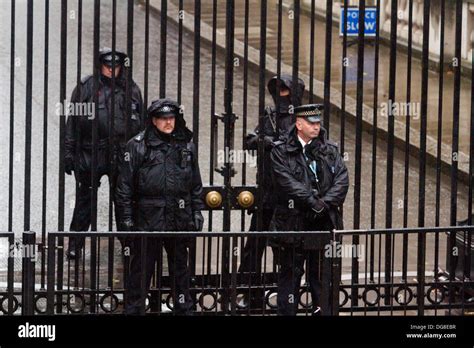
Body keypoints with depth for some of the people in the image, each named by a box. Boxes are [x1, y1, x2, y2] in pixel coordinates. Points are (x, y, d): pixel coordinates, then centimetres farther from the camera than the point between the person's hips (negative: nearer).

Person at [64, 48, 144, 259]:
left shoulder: (132, 91, 8)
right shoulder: (85, 88, 1)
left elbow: (141, 124, 13)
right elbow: (72, 121, 3)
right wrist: (69, 153, -2)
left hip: (122, 156, 2)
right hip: (90, 154, -2)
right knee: (85, 201, 4)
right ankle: (75, 245, 14)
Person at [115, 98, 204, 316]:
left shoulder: (187, 146, 8)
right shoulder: (138, 146, -5)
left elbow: (196, 185, 15)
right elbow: (125, 186, -4)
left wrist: (197, 212, 10)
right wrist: (126, 219, -7)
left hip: (179, 220, 4)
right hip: (147, 220, -4)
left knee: (180, 267, 14)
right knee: (141, 269, 2)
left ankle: (184, 309, 26)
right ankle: (133, 310, 12)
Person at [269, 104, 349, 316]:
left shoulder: (330, 150, 11)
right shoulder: (281, 151, 0)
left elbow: (342, 180, 0)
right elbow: (287, 182, -13)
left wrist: (325, 202, -14)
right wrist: (313, 201, -19)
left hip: (324, 223, 3)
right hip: (293, 223, -3)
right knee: (290, 274, 1)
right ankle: (286, 312, 6)